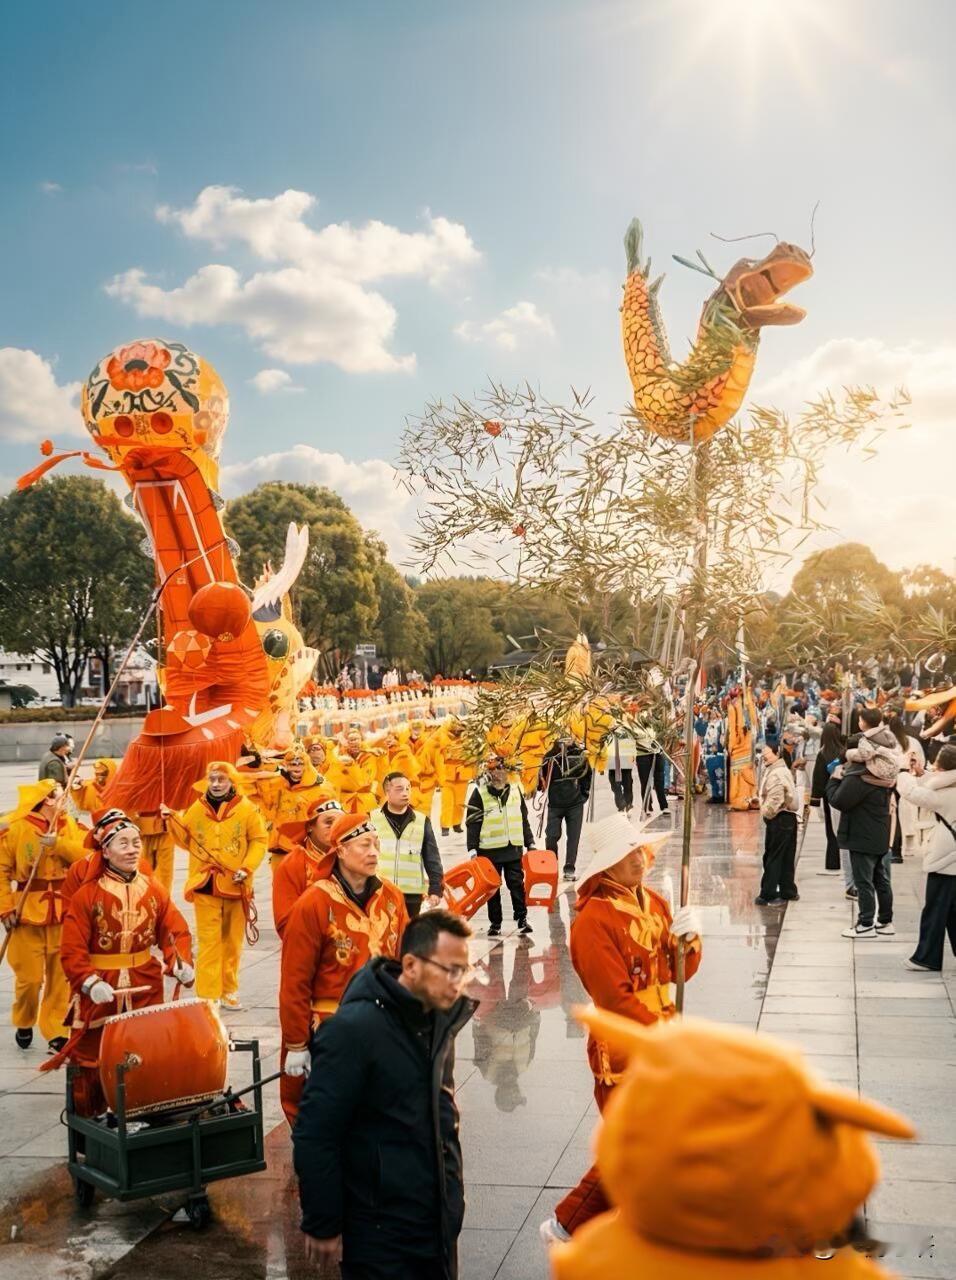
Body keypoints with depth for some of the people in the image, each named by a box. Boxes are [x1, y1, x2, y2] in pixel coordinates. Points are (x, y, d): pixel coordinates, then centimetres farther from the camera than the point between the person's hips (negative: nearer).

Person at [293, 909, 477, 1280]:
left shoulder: (440, 1019, 2)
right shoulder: (353, 1029, -22)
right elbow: (315, 1136, -19)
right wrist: (321, 1227, -13)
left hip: (440, 1223, 7)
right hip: (380, 1235, -7)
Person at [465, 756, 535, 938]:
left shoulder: (515, 790, 9)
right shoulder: (479, 794, -4)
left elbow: (523, 819, 15)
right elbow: (472, 823, -5)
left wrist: (530, 842, 13)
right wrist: (472, 848, -11)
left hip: (514, 848, 3)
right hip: (490, 850, -2)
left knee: (517, 884, 2)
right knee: (493, 888, 5)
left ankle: (522, 919, 11)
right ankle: (495, 923, 14)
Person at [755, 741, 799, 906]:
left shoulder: (775, 774, -19)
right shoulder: (783, 770, 16)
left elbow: (775, 800, -24)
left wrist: (765, 813, -9)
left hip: (779, 819, -10)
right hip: (789, 817, 10)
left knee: (772, 857, -4)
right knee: (787, 857, 15)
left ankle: (768, 895, -1)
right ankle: (788, 891, 22)